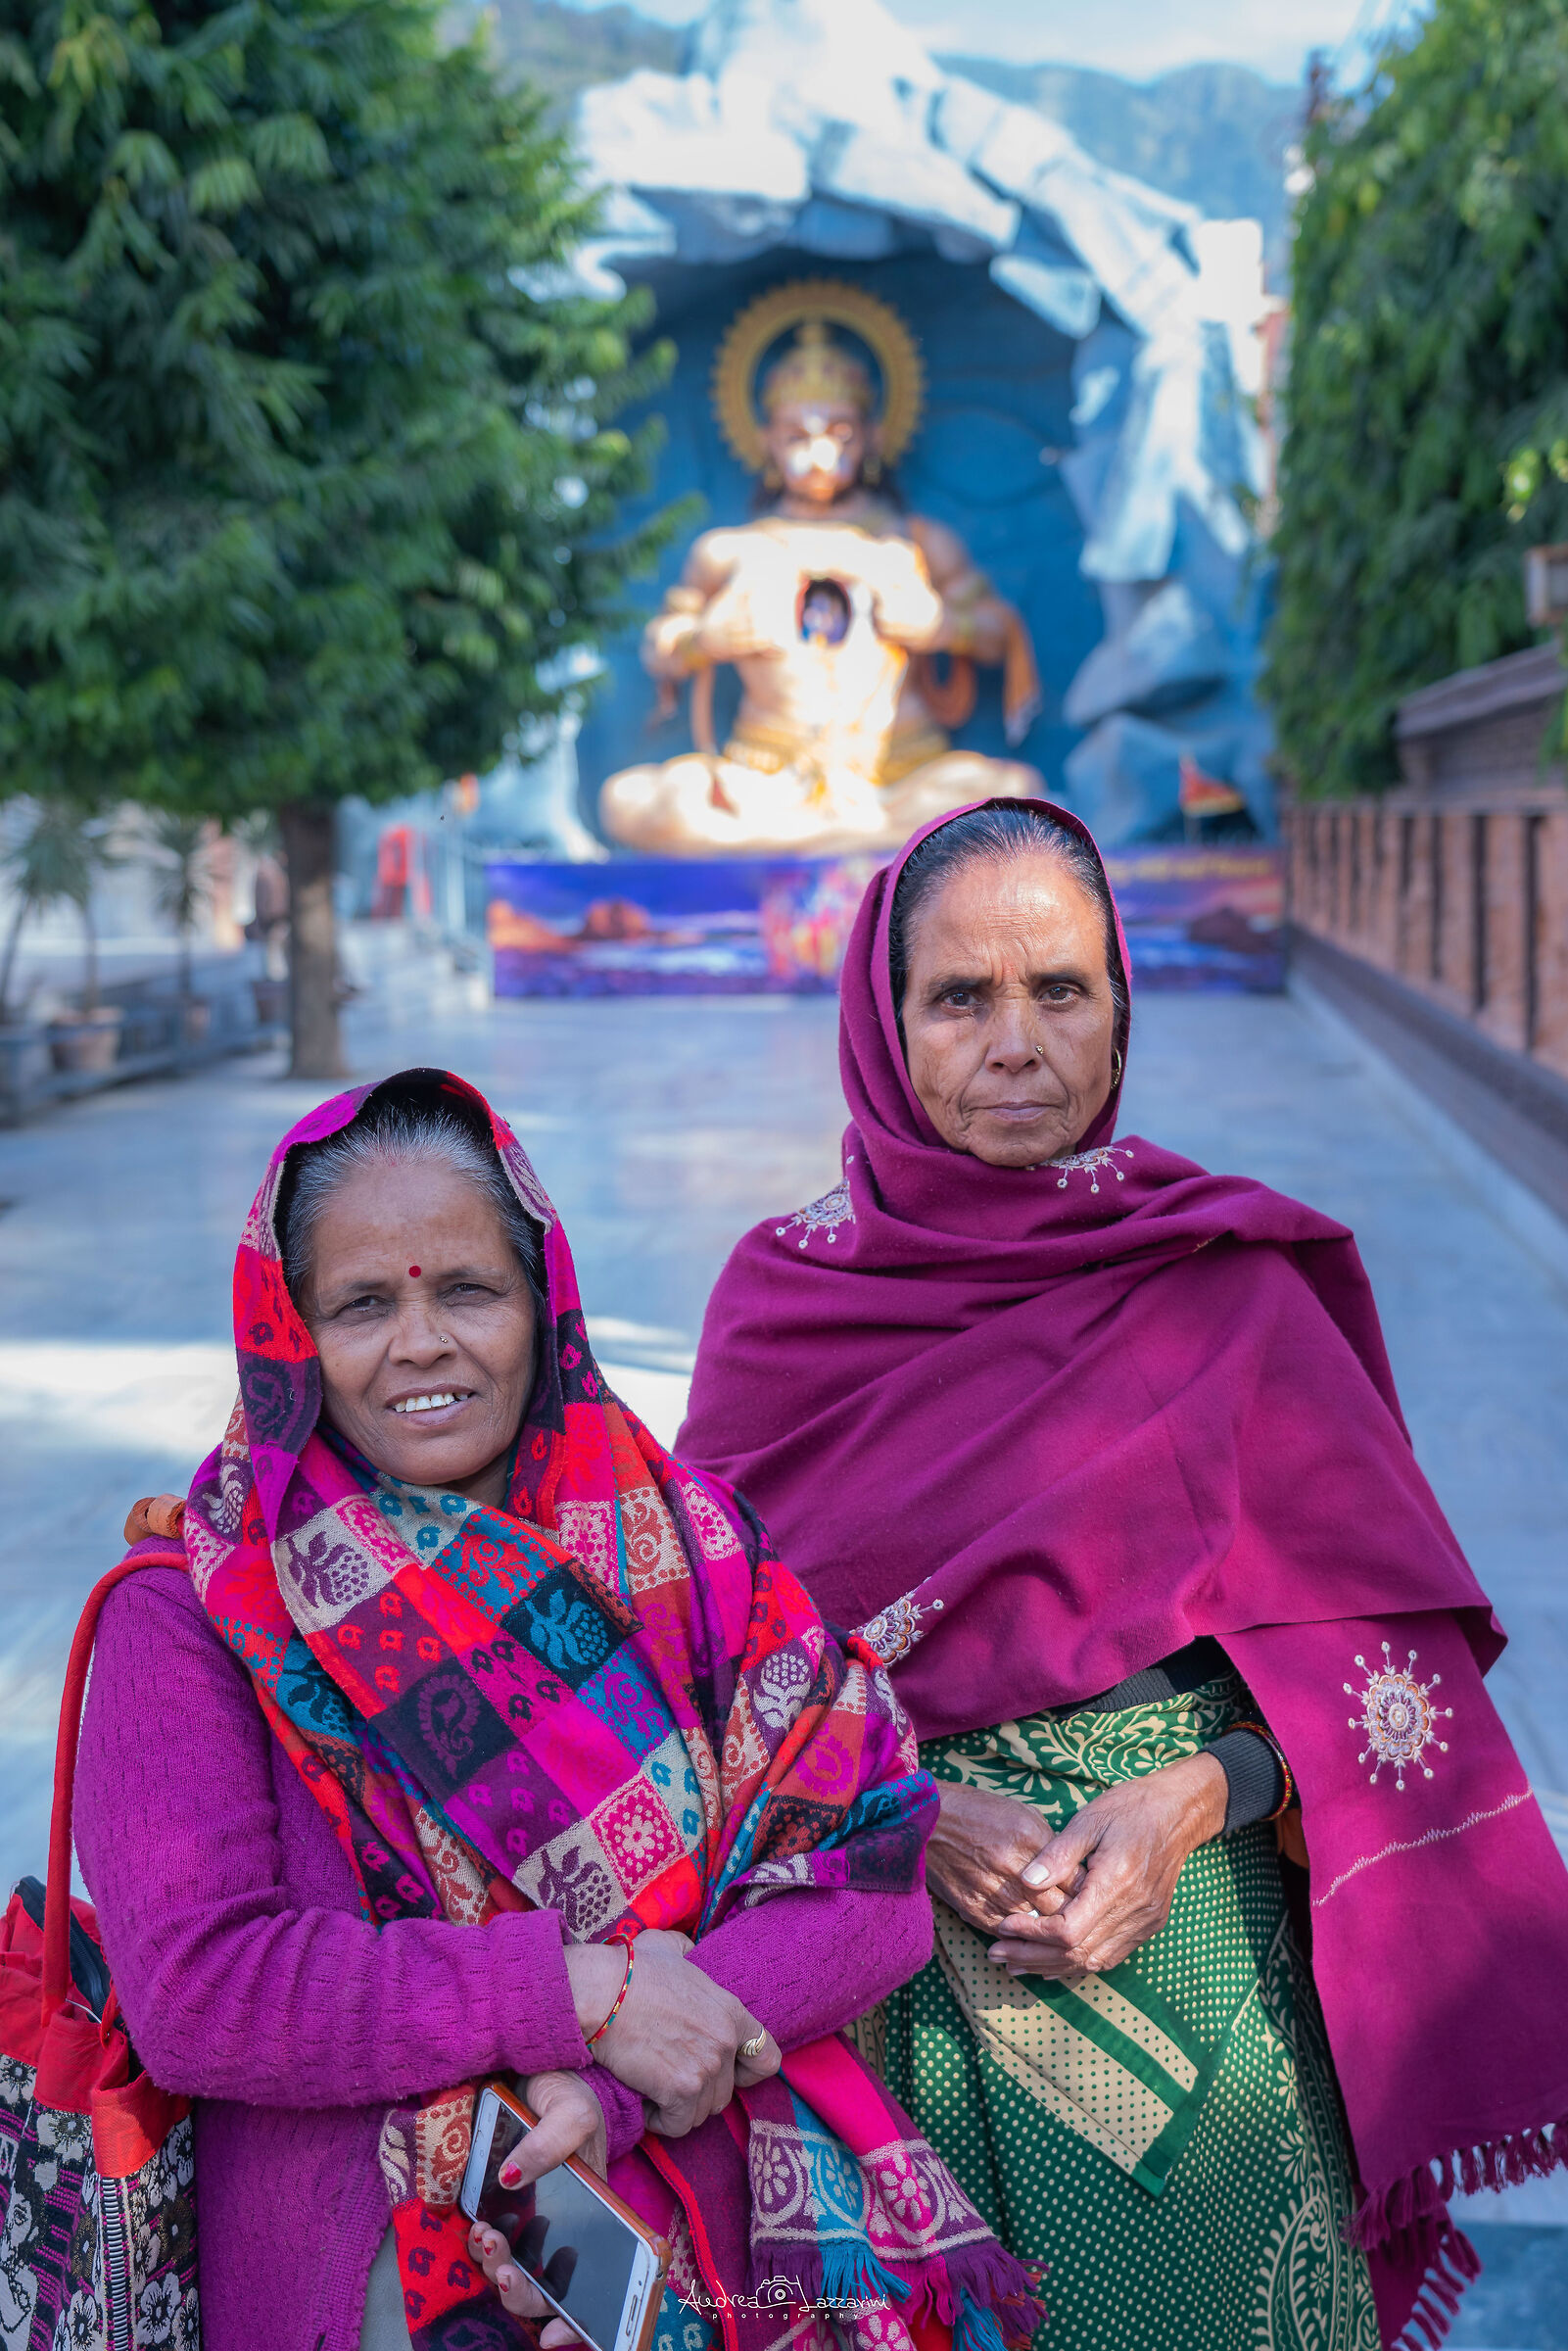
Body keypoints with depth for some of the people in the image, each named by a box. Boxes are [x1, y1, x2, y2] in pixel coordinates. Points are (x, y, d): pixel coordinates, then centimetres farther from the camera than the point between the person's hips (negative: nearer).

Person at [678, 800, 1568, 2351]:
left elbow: (1365, 1643, 0)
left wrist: (1202, 1794, -16)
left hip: (1184, 1942, 0)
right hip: (885, 1975, 1)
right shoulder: (785, 1294, -1)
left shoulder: (1232, 1287, -2)